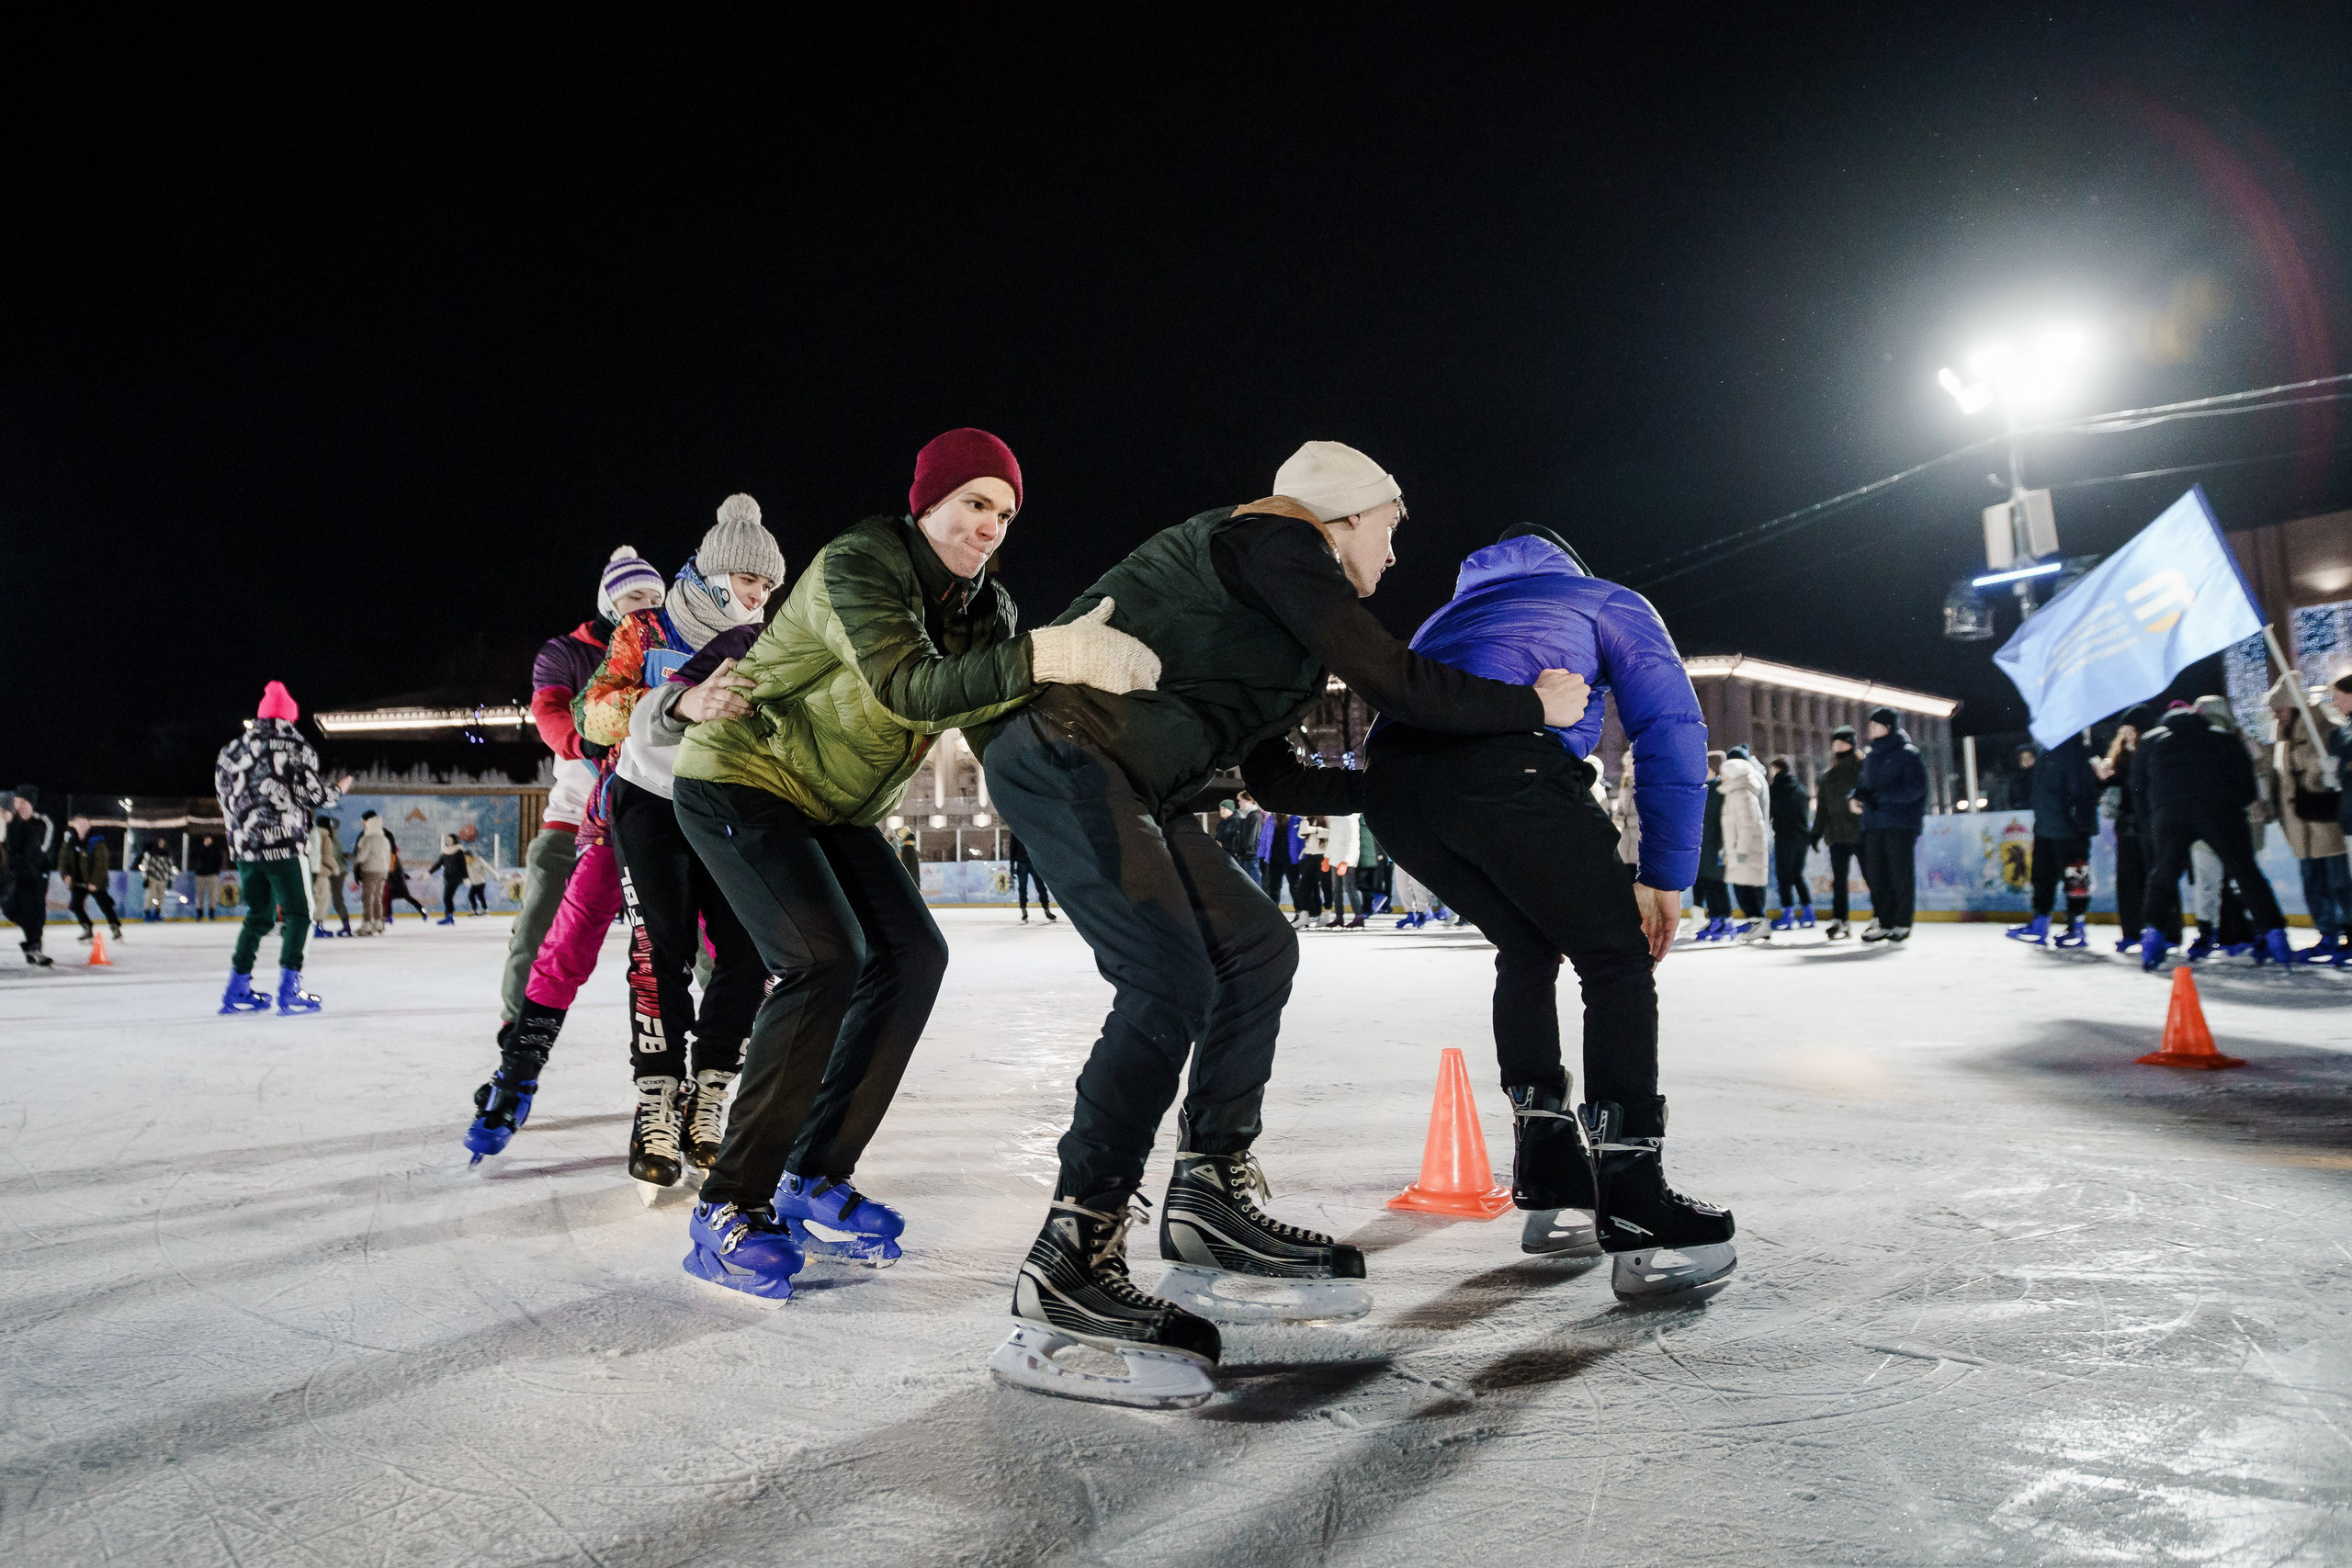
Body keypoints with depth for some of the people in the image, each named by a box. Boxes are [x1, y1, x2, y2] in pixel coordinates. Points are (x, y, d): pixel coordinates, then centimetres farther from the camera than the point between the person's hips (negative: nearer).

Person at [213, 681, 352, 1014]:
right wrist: (339, 789, 12)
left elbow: (225, 798, 13)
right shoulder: (296, 746, -5)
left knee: (258, 916, 17)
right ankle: (289, 990, -6)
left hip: (244, 846, 6)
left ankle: (237, 990, 17)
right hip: (283, 845, -6)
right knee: (296, 915, 2)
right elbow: (313, 794, -8)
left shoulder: (231, 751, 11)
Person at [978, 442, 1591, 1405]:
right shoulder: (1273, 538, -4)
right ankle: (1064, 1282, -14)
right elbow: (1393, 683, -10)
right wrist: (1535, 705, 3)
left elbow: (1274, 781, 26)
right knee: (1171, 983, -18)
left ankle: (1208, 1203, 13)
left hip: (1121, 780, 10)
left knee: (1255, 948, 8)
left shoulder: (1270, 613, 24)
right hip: (1062, 748, -10)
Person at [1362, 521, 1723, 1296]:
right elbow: (1671, 726, 14)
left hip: (1390, 786, 6)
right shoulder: (1608, 601, 31)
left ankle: (1551, 1186, 28)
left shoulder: (1448, 614, 45)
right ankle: (1640, 1224, 4)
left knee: (1527, 948, 25)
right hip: (1503, 763, -5)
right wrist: (1664, 874, 13)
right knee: (1618, 961, 9)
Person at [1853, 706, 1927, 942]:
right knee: (1876, 874, 4)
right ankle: (1884, 922, 11)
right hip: (1873, 824, 6)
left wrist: (1879, 796, -18)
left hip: (1900, 824, -6)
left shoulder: (1907, 753, -3)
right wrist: (1857, 794, 2)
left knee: (1901, 874, -3)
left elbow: (1915, 787, -12)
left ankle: (1902, 924, 4)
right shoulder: (1870, 756, 18)